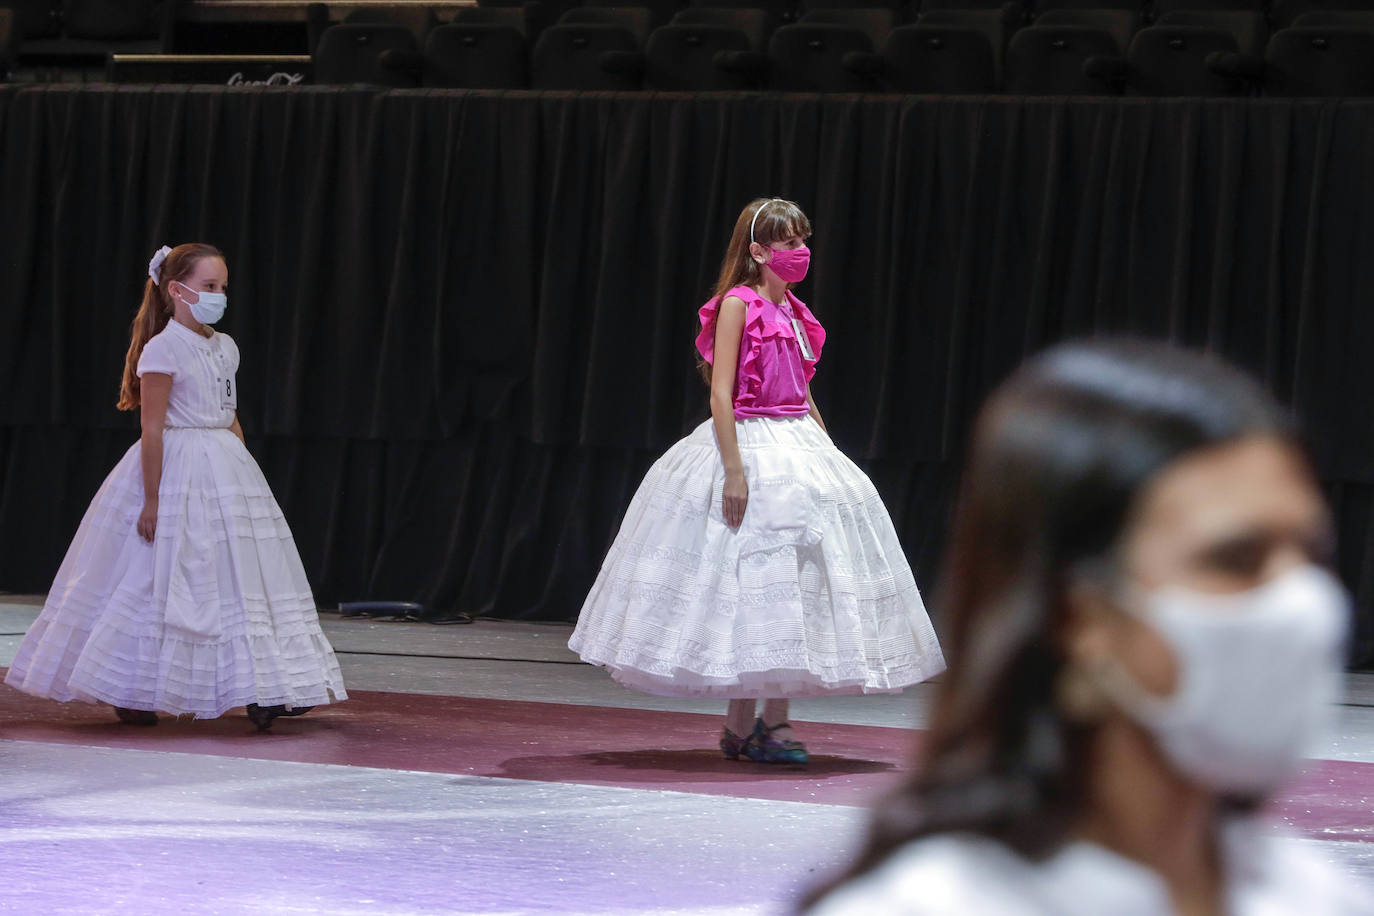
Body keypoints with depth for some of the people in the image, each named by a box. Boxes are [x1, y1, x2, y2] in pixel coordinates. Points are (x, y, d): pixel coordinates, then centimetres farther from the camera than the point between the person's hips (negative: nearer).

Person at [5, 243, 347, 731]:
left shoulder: (225, 348, 11)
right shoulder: (163, 349, -12)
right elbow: (152, 430, -14)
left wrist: (245, 474, 14)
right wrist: (152, 498, -16)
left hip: (227, 471, 8)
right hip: (177, 473, -7)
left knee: (244, 577, 4)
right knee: (160, 583, -1)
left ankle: (261, 692, 6)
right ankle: (131, 694, 12)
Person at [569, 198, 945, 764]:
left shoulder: (792, 311, 13)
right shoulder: (738, 304, -10)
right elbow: (720, 393, -15)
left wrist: (828, 454, 16)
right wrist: (734, 471, -22)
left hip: (800, 447, 8)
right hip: (748, 442, -8)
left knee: (794, 582, 5)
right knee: (748, 586, -4)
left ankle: (774, 720, 10)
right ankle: (741, 727, 3)